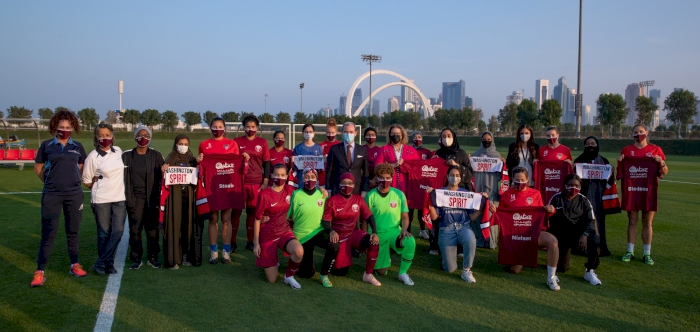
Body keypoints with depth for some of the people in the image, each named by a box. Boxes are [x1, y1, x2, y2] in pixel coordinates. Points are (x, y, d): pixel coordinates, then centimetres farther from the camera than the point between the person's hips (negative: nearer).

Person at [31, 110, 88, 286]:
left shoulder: (77, 146, 5)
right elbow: (38, 167, 10)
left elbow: (82, 167, 17)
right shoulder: (46, 145, 1)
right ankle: (40, 271, 2)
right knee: (48, 232, -3)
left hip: (74, 194, 2)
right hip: (51, 195, -2)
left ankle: (74, 265, 22)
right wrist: (51, 181, 7)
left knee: (73, 231, 11)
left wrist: (72, 180, 9)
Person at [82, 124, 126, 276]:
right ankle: (108, 263, 17)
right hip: (101, 200, -4)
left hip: (119, 198, 4)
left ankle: (101, 263, 6)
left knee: (118, 232, -4)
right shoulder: (93, 156, -8)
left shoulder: (118, 151, 5)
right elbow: (86, 181, 0)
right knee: (104, 233, 4)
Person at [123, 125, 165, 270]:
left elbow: (161, 177, 4)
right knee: (135, 229, 0)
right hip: (135, 198, 0)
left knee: (152, 228, 3)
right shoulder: (127, 156, 5)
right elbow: (126, 179, 1)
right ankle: (136, 258, 11)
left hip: (152, 198, 0)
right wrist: (129, 199, -6)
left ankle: (153, 257, 14)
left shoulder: (156, 155, 6)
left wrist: (159, 198, -5)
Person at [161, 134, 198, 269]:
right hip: (174, 196, -2)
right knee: (174, 225, -5)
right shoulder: (170, 159, 5)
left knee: (188, 225, 2)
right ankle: (173, 258, -2)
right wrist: (164, 171, -19)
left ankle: (187, 255, 11)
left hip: (188, 196, 2)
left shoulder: (192, 160, 12)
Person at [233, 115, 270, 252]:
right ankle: (232, 241, 11)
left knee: (252, 212, 5)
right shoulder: (237, 141, 5)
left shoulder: (262, 142, 6)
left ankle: (250, 241, 14)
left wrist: (265, 182, 0)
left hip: (256, 183, 0)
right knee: (236, 211, 2)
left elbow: (266, 163, 6)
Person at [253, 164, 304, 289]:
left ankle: (289, 276, -2)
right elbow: (257, 219, -9)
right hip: (267, 236, -3)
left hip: (285, 232, 3)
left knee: (299, 252, -32)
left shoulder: (289, 190, -3)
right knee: (272, 279, 0)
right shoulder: (264, 194, -16)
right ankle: (269, 263, 36)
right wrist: (256, 243, -8)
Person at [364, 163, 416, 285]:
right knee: (381, 272, -3)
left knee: (410, 242, -33)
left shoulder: (399, 194, -2)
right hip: (377, 235, 0)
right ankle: (385, 257, 35)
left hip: (395, 232, 0)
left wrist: (404, 229, -18)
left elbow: (405, 216, 2)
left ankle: (403, 273, -9)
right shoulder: (370, 196, -4)